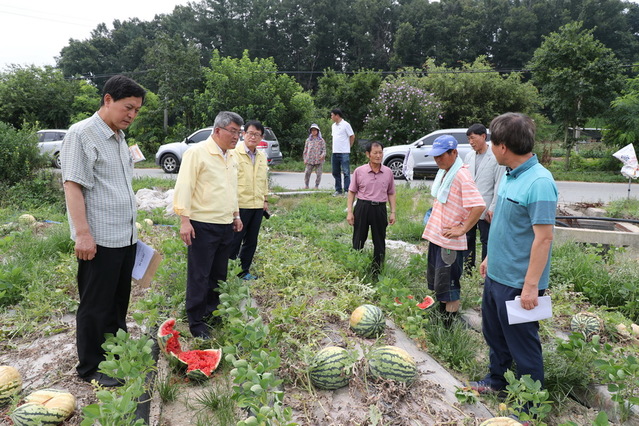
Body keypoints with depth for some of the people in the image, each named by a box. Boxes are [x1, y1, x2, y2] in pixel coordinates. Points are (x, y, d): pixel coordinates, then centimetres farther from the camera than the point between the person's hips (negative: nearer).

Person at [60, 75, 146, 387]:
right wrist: (83, 233, -20)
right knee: (95, 307, 5)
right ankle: (90, 368, 21)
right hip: (99, 241, -8)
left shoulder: (119, 138, 14)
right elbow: (72, 186, -15)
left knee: (118, 303, 17)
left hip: (125, 238, 8)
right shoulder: (82, 134, -10)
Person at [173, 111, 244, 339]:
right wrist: (184, 220, -18)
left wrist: (236, 214, 22)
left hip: (226, 225, 8)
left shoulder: (231, 156, 14)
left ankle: (212, 312, 30)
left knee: (219, 274, 15)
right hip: (203, 225, -7)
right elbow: (184, 187, -14)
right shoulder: (197, 153, -10)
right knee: (199, 276, 2)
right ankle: (195, 322, 14)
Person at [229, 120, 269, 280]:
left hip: (258, 206, 7)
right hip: (240, 205, -6)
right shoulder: (235, 153, -8)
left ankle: (243, 271, 27)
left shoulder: (262, 156, 13)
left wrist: (265, 199, 16)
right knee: (234, 241, 2)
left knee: (251, 242, 13)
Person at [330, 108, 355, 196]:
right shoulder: (333, 126, 14)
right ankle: (338, 190, 19)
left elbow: (352, 137, -5)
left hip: (344, 153, -7)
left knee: (346, 172, -5)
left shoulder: (345, 125, -7)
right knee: (335, 172, 10)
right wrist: (335, 147, 13)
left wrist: (348, 147, 1)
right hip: (335, 152, 8)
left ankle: (347, 191, -1)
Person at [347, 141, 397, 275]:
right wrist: (349, 211, -4)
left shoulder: (388, 172, 3)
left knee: (379, 241, 9)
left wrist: (393, 212, 4)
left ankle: (377, 271, 23)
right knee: (358, 240, 6)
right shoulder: (359, 171, -3)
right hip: (362, 207, -2)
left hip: (380, 208, 2)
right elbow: (352, 192, 2)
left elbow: (391, 193, 10)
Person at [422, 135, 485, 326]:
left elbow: (479, 206, -27)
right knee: (436, 281, 20)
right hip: (435, 235, 9)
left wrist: (462, 229, -20)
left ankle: (451, 322, 16)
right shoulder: (443, 172, 9)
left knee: (448, 284, 1)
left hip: (448, 240, -9)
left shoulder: (461, 175, -19)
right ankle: (441, 313, 37)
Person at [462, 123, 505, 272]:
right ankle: (468, 269, 27)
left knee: (486, 242, 7)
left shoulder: (496, 157, -11)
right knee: (468, 239, 14)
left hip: (485, 209, -5)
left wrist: (492, 209, -13)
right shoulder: (469, 156, 6)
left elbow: (499, 185, -11)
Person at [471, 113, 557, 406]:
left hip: (518, 283, -9)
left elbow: (543, 238, -23)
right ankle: (496, 381, 45)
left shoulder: (539, 182, -22)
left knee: (523, 345, 9)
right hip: (496, 275, 9)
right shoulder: (510, 176, 5)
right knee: (494, 334, 24)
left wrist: (531, 285, -22)